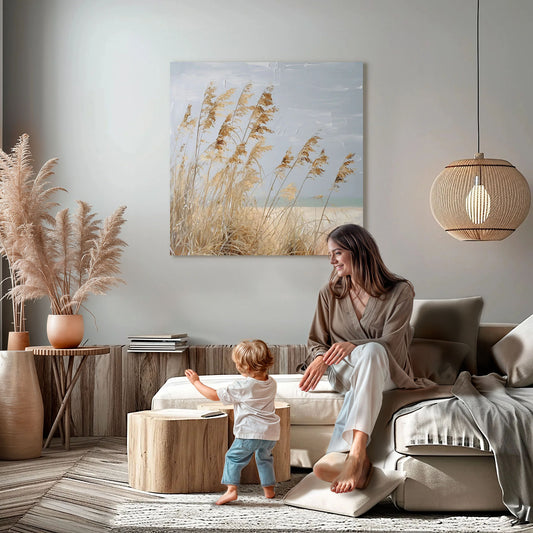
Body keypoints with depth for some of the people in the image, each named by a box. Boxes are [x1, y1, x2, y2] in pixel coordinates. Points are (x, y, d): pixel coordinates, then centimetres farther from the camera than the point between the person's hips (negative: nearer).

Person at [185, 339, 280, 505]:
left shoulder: (241, 387, -11)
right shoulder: (271, 383, 8)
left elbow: (215, 395, -4)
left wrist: (196, 382, 7)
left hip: (250, 432, -6)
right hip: (271, 432, 7)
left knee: (234, 457, 6)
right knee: (264, 458, 28)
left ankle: (231, 489, -6)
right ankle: (269, 488, 30)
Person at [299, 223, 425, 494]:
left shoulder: (400, 292, -3)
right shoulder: (330, 294, 9)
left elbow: (390, 343, -12)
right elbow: (316, 342, 12)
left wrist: (354, 346, -32)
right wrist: (320, 359, -14)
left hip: (386, 373, -2)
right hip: (344, 372, 2)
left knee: (372, 352, -39)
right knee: (367, 353, -36)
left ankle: (350, 454, -55)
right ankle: (359, 462, -57)